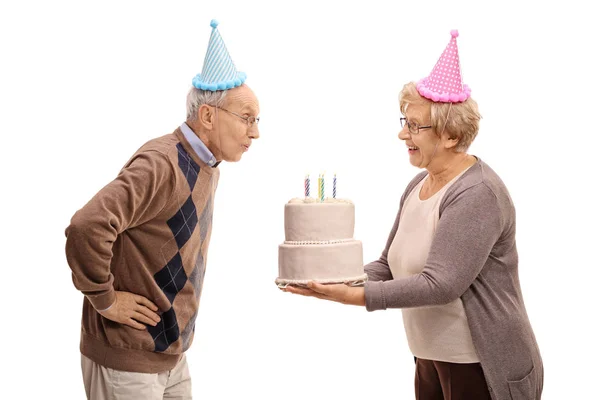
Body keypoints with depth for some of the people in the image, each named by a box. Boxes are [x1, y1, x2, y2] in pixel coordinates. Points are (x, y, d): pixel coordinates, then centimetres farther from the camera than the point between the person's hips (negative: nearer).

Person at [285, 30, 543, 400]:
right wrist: (336, 279, -10)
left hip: (481, 369, -8)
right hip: (430, 358, 8)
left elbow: (440, 284, -27)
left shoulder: (477, 195, -20)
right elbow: (389, 266, 7)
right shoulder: (418, 186, 6)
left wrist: (355, 296, -30)